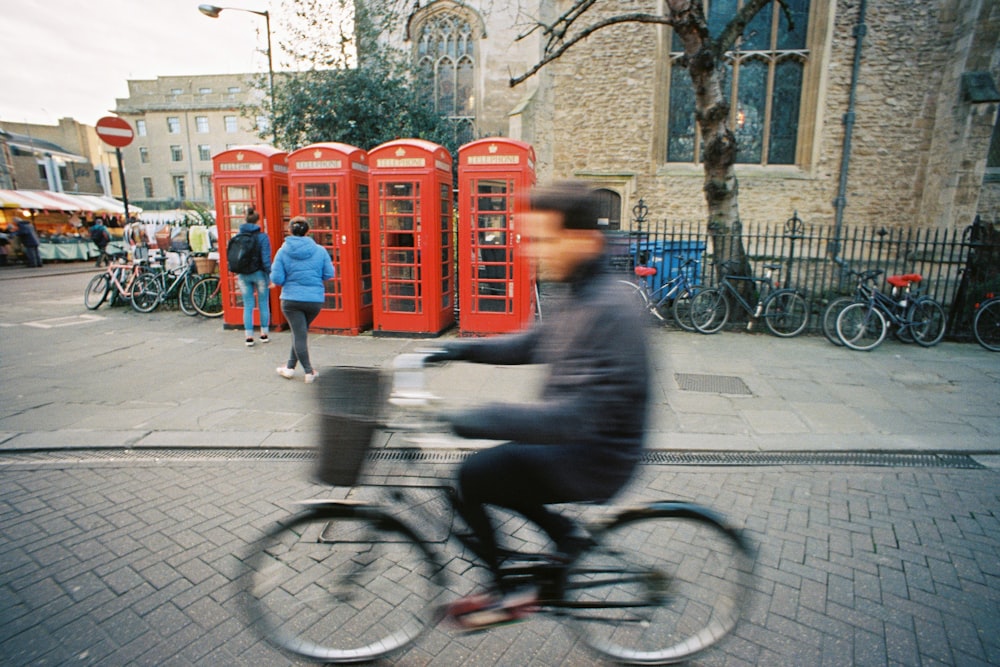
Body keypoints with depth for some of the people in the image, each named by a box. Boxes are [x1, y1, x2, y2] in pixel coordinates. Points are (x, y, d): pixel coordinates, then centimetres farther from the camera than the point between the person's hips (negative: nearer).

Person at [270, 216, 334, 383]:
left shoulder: (283, 251, -5)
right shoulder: (320, 250, -3)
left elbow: (276, 279, -7)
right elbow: (329, 274, 0)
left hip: (291, 299, -2)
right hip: (315, 299, 2)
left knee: (299, 334, 4)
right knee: (301, 332, 19)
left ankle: (309, 371, 3)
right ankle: (290, 367, 29)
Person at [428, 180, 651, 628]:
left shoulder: (605, 311, -27)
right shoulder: (579, 297, 5)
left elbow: (575, 415, -33)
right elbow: (531, 344, 16)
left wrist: (469, 421, -36)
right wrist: (460, 349, 5)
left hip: (593, 458, -10)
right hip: (576, 442, 10)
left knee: (469, 478, -12)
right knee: (484, 466, 15)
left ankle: (507, 595, 11)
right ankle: (564, 533, 25)